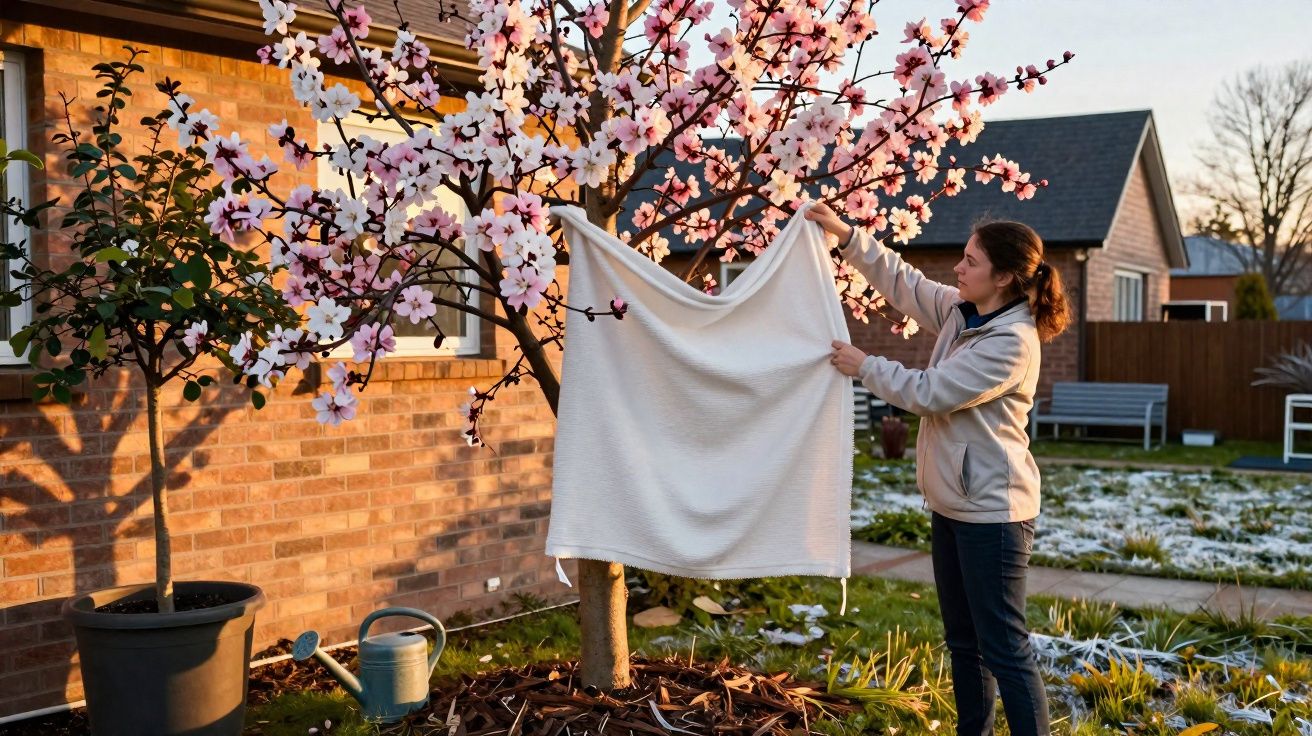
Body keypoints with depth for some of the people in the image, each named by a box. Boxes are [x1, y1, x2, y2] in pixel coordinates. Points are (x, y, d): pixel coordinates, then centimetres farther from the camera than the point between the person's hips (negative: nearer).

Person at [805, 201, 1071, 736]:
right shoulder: (961, 310, 5)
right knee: (963, 641, 18)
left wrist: (864, 366, -10)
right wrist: (846, 234, 5)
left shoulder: (1013, 342, -21)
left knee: (1004, 648, -4)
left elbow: (928, 392, -21)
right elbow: (903, 282, 14)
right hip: (953, 502, 9)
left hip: (992, 511, -9)